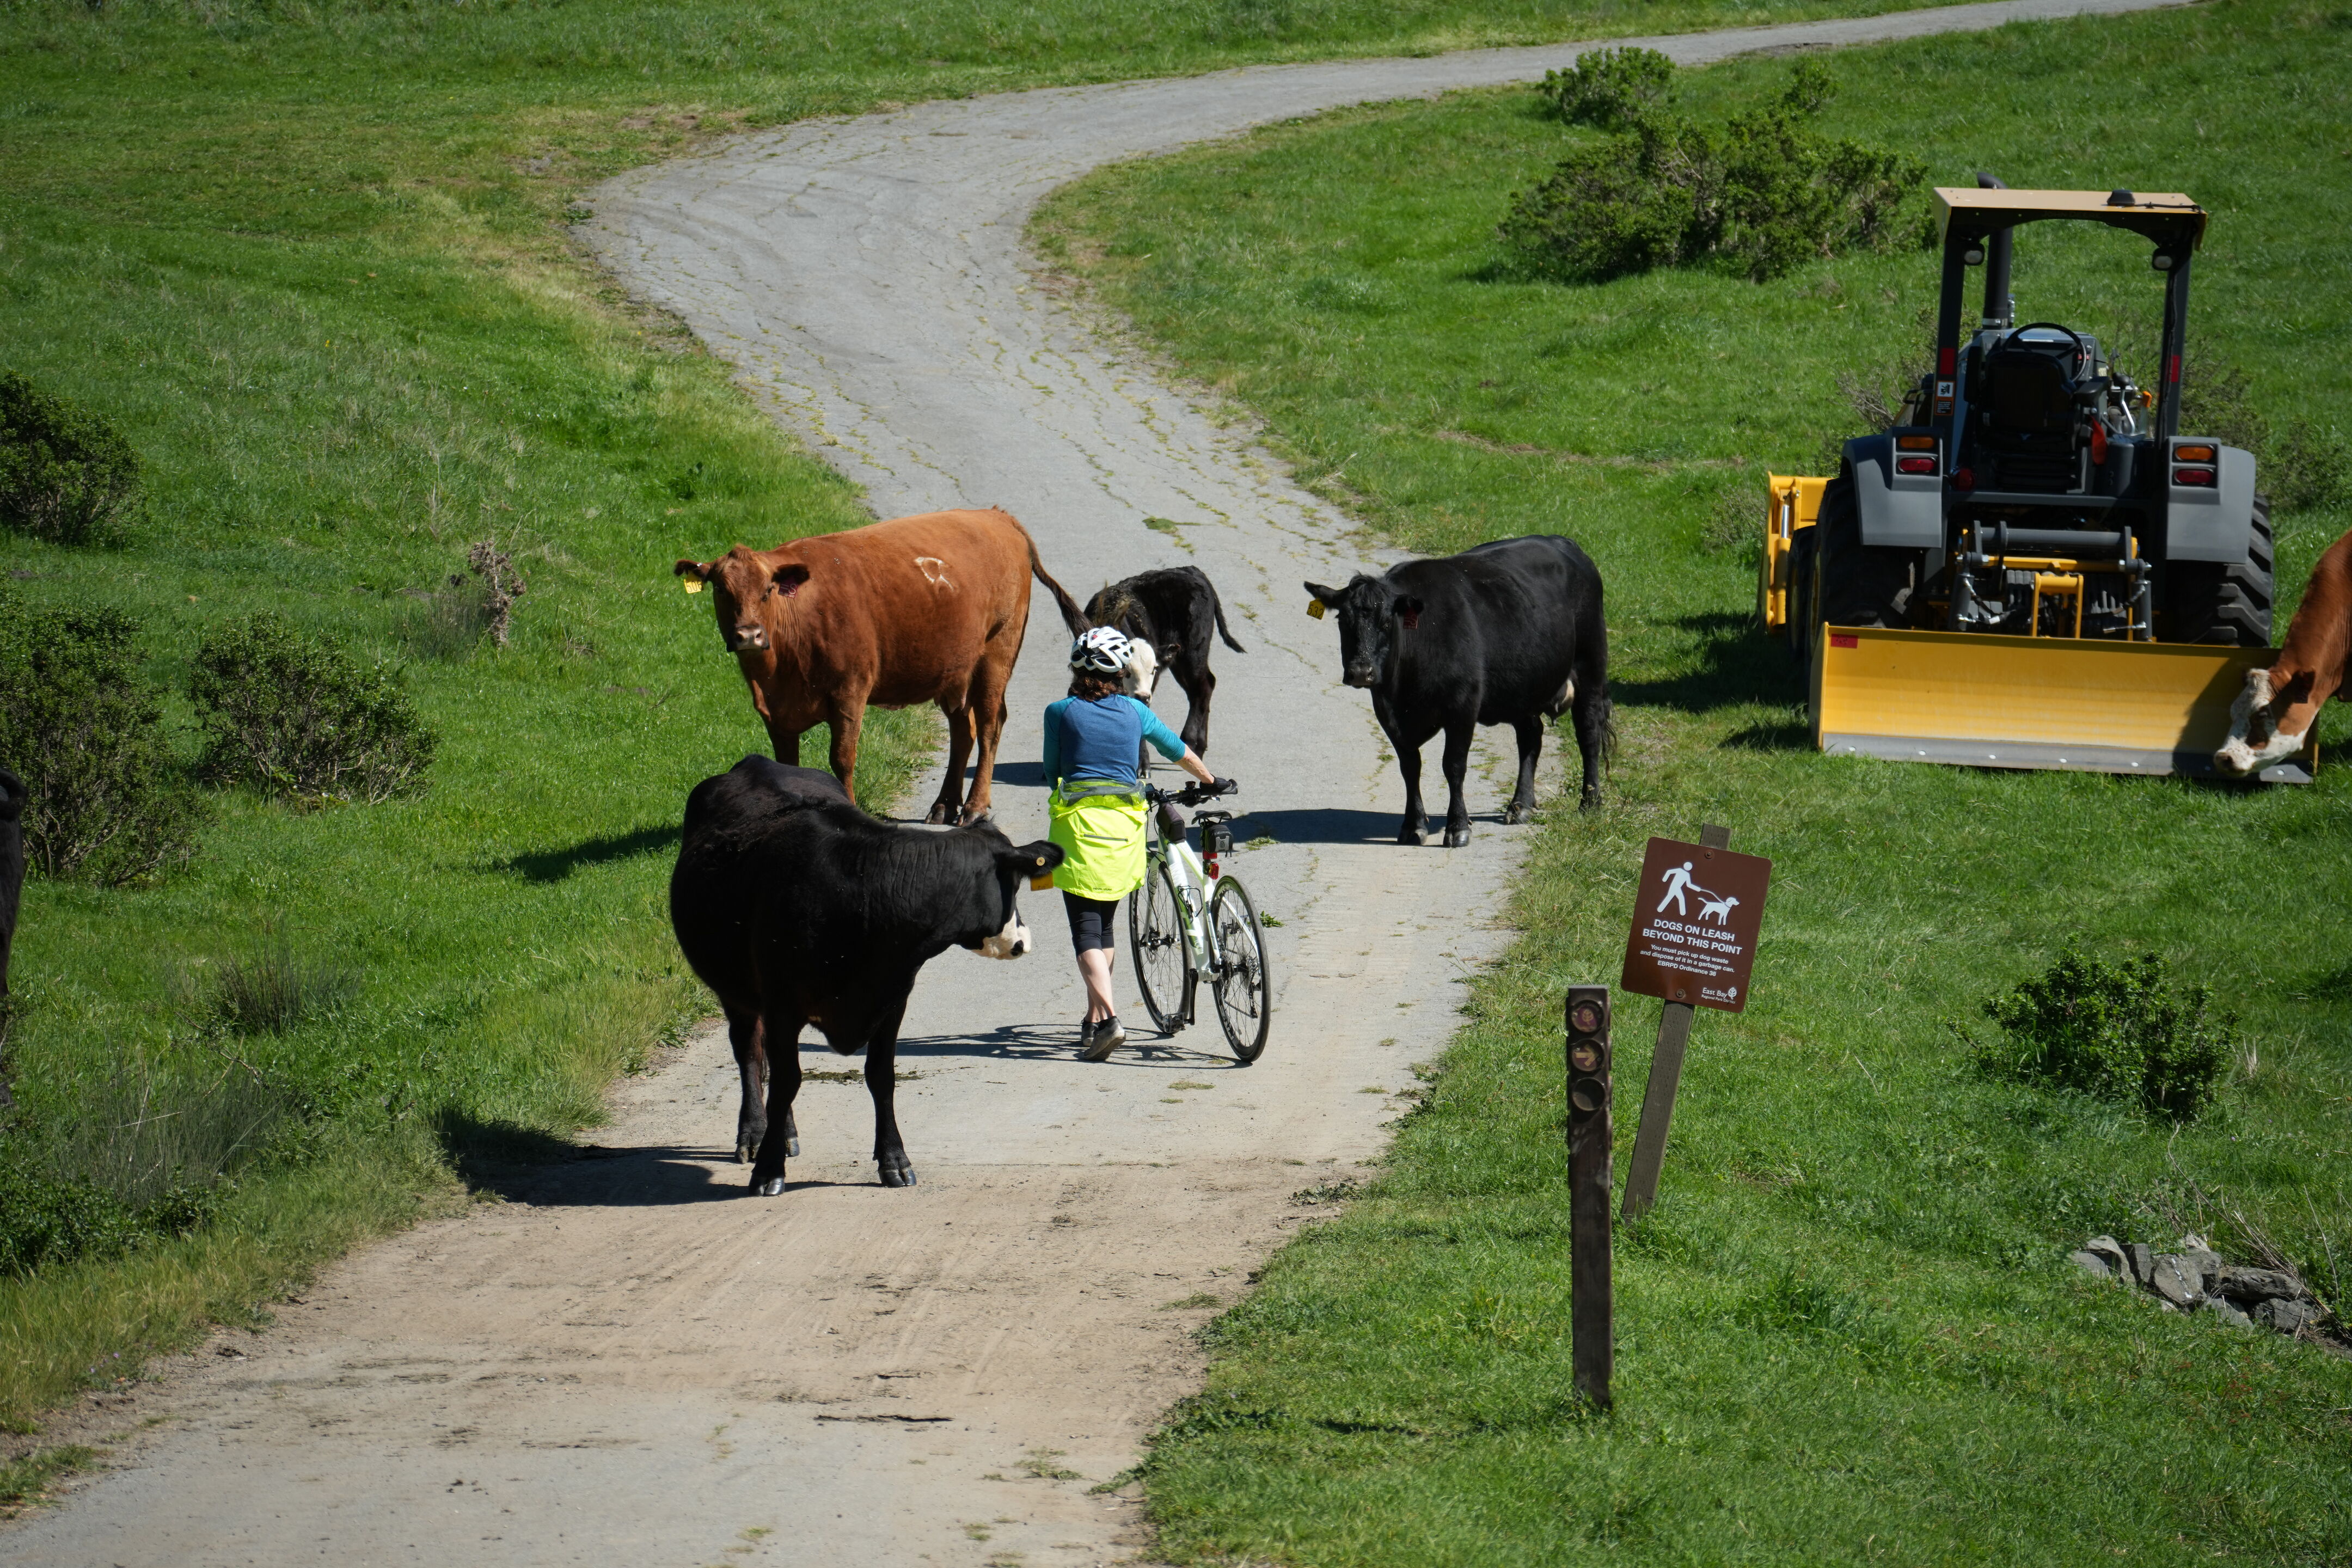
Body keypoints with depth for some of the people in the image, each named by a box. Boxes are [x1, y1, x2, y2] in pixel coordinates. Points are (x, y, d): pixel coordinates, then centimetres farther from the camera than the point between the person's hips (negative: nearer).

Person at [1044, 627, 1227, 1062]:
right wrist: (1211, 782, 38)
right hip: (1125, 825, 3)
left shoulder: (1060, 712, -1)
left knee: (1085, 928, -6)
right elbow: (1179, 751, 20)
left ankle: (1108, 1018, -23)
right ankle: (1095, 1017, 24)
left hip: (1078, 822, -3)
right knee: (1104, 924, 19)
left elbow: (1051, 773, 6)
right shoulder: (1134, 711, 7)